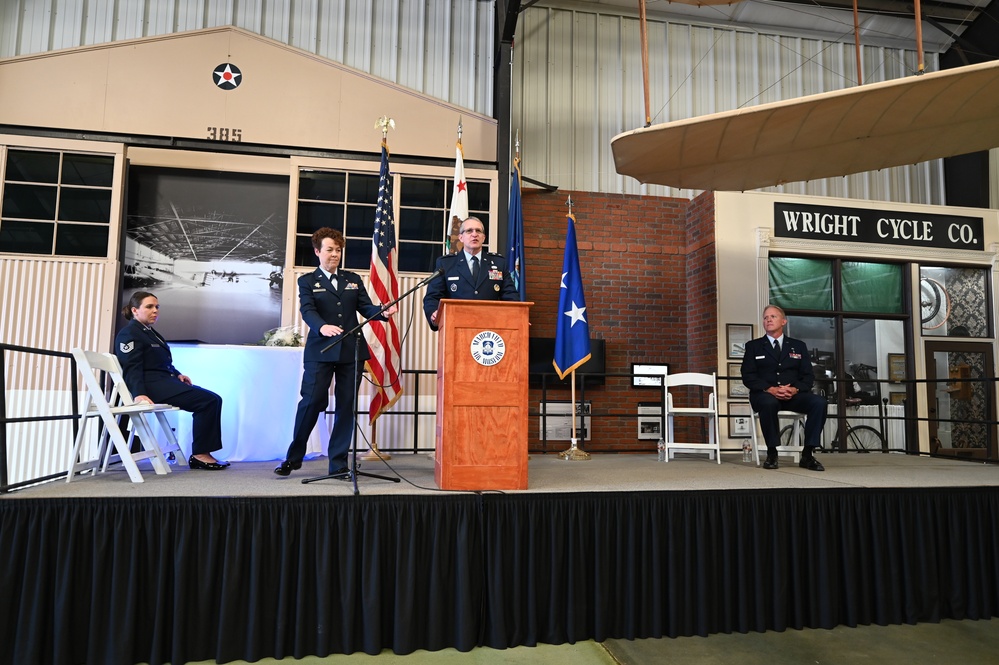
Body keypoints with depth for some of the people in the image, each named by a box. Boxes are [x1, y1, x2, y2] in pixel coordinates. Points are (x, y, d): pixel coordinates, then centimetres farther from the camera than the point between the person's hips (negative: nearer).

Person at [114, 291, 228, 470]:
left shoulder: (149, 332, 24)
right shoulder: (129, 334, -4)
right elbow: (132, 367, -17)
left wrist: (177, 374, 10)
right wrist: (139, 393, -30)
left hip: (165, 381, 10)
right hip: (152, 385, -10)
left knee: (213, 399, -1)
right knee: (208, 400, -21)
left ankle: (202, 454, -7)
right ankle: (199, 455, -16)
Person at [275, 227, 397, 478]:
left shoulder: (353, 279, 16)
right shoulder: (307, 281, 7)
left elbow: (366, 308, 7)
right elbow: (307, 311, -9)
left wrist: (384, 312, -15)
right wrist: (322, 326, -31)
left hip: (351, 351, 3)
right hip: (320, 351, -3)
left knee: (346, 406, 4)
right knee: (311, 402, -4)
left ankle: (338, 463, 13)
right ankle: (293, 457, 16)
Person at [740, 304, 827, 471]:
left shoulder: (798, 346, 17)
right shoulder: (753, 346, 11)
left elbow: (808, 376, 8)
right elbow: (748, 376, 0)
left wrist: (795, 389, -14)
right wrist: (770, 389, -18)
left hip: (793, 395, 3)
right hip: (765, 394, -2)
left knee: (819, 402, -27)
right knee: (769, 403, -38)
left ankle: (808, 455, -19)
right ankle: (772, 454, -22)